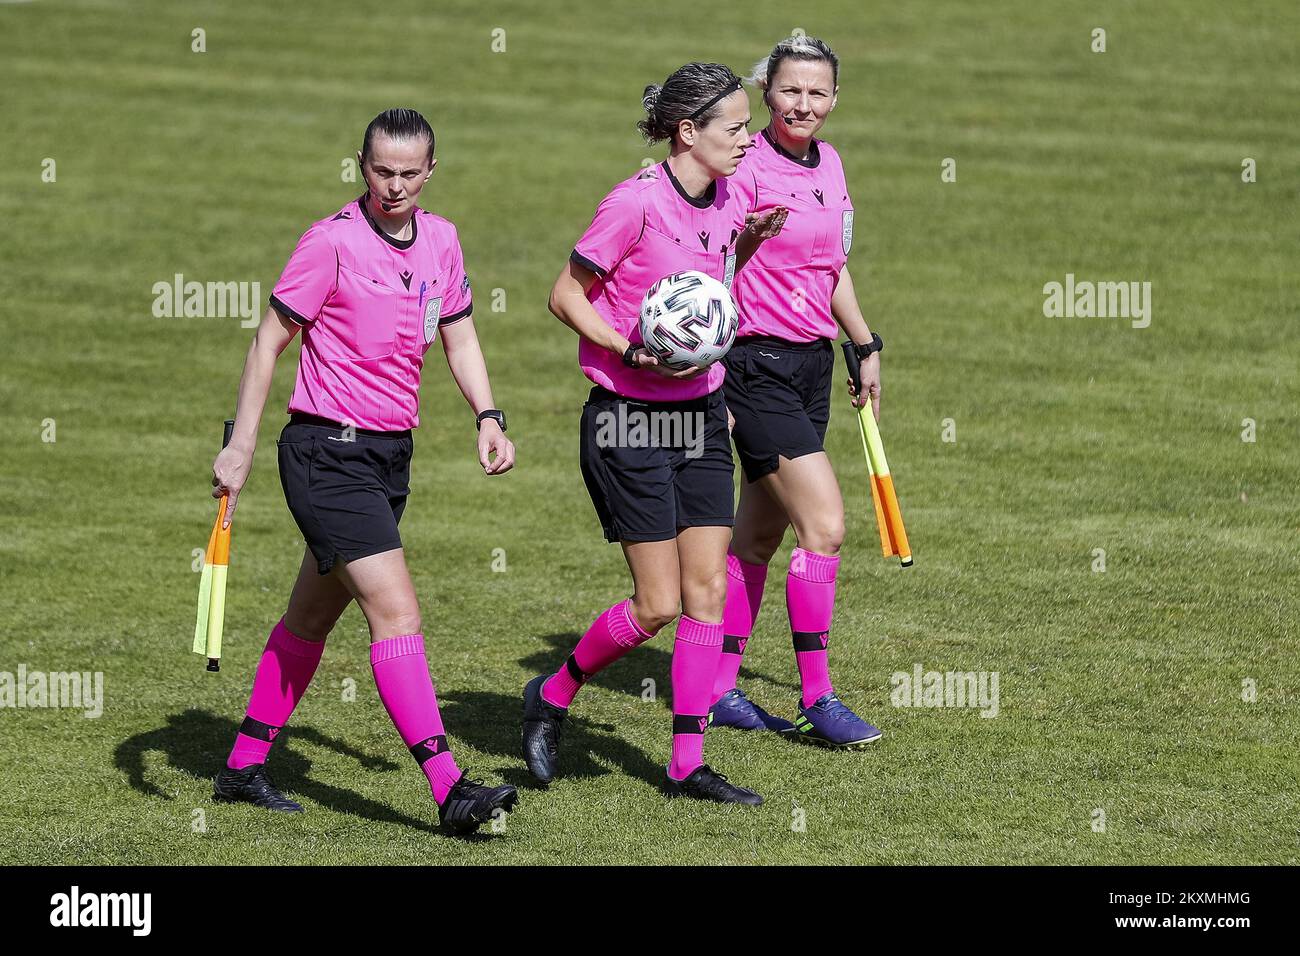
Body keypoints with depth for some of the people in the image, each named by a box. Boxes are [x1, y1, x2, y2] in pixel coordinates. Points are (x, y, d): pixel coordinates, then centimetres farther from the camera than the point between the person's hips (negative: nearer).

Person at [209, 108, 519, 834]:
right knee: (397, 613, -16)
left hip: (389, 453, 7)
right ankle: (450, 787, -22)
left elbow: (460, 336, 18)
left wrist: (489, 417, 3)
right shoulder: (333, 242, -12)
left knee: (313, 616, 16)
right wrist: (240, 446, -10)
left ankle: (246, 766, 29)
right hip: (327, 453, -7)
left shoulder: (441, 240, 7)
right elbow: (269, 342, -7)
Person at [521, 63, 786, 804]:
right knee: (658, 605, -5)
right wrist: (634, 353, -22)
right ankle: (553, 696, 20)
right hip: (629, 421, -7)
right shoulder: (636, 203, -18)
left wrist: (751, 240, 3)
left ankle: (688, 763, 7)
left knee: (709, 589, 2)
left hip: (701, 413, 7)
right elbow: (566, 296, -10)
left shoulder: (726, 200, 3)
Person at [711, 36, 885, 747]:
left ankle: (719, 689, 20)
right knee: (824, 523, -13)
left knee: (760, 534, 12)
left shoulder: (829, 164, 10)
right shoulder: (747, 168, -14)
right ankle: (816, 699, -7)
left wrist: (866, 347, 26)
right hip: (756, 363, -8)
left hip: (812, 363, 8)